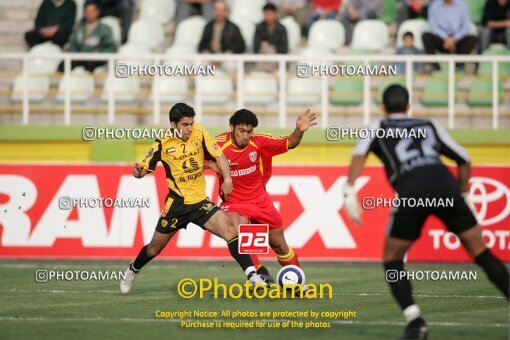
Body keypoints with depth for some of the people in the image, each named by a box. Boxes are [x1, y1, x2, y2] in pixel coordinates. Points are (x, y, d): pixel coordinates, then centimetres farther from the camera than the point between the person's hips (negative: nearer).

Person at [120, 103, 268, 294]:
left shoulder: (199, 133, -5)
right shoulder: (163, 144, -8)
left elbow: (218, 155, 1)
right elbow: (146, 168, 1)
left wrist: (227, 179, -13)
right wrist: (139, 171, -23)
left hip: (200, 202, 1)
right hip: (177, 204, -1)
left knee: (229, 230, -21)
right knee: (154, 249, 10)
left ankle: (252, 274, -21)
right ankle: (133, 271, 41)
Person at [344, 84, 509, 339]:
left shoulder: (378, 128, 25)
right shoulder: (430, 126, 32)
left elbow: (359, 153, 3)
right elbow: (464, 159, 31)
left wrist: (350, 192, -6)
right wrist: (463, 194, 43)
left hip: (411, 193, -2)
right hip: (445, 187, 2)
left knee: (392, 260, 14)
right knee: (481, 252, 9)